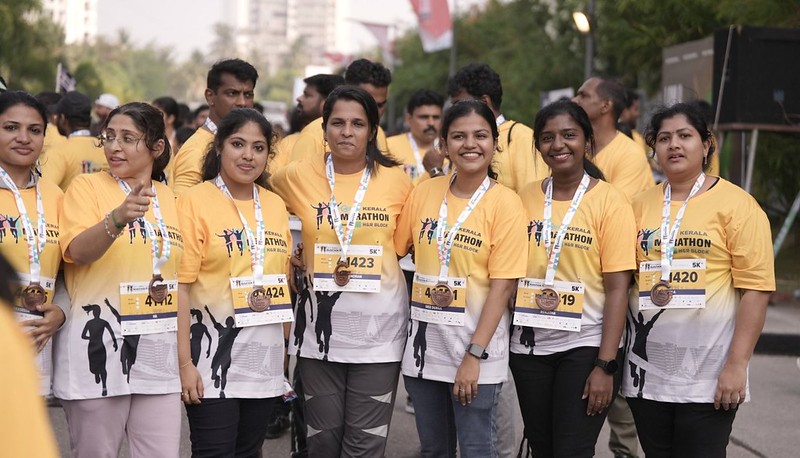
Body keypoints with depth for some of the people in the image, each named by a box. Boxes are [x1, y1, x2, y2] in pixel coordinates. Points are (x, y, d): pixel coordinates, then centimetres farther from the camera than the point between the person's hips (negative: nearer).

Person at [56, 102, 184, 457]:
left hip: (158, 352, 4)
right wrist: (118, 218, -37)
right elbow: (78, 251, -19)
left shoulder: (169, 198, 11)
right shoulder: (87, 187, -2)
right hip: (99, 350, -4)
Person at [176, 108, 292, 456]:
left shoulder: (276, 205, 10)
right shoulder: (195, 202, -7)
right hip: (213, 357, -5)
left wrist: (285, 355, 15)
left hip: (265, 358, 5)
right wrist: (185, 362, -16)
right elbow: (180, 285, -11)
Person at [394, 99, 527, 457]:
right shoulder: (423, 193, 4)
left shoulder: (505, 202, -9)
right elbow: (393, 250, 13)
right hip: (424, 339, 4)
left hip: (476, 342, -4)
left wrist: (474, 354, -17)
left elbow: (502, 285, -13)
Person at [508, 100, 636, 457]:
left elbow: (617, 288, -11)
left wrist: (605, 365, -15)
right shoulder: (525, 198, 5)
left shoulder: (609, 201, -7)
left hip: (585, 346, -4)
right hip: (530, 347, 4)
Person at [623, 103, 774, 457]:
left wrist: (737, 364, -14)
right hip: (647, 372, 4)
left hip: (707, 376, -4)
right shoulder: (640, 206, 9)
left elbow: (755, 288, -9)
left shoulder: (736, 204, -5)